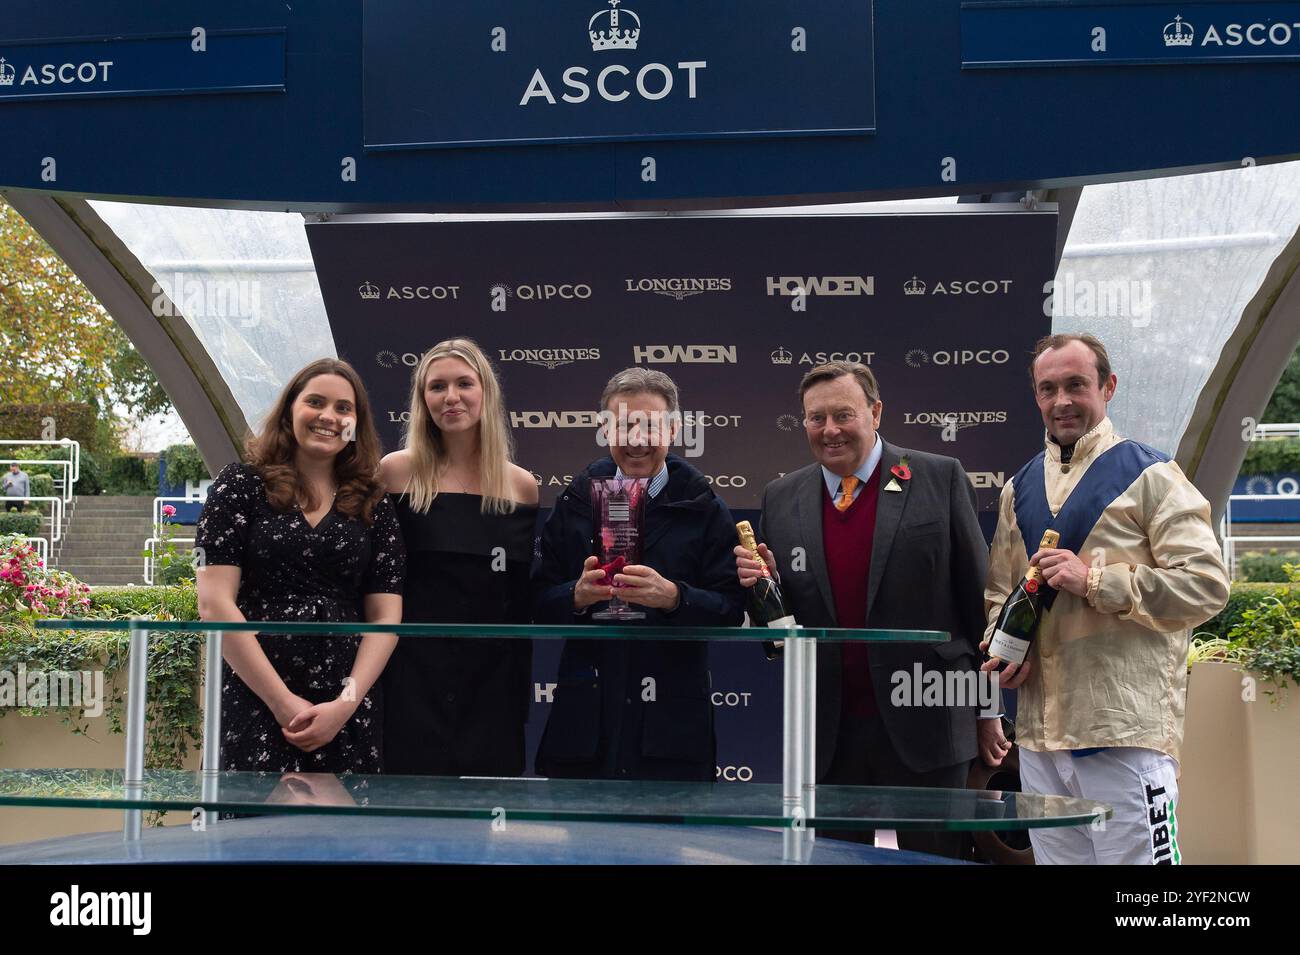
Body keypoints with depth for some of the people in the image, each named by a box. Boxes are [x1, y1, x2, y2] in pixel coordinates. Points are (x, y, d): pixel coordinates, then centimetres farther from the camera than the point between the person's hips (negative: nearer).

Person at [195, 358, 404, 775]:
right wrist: (282, 701, -9)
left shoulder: (373, 506, 10)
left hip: (348, 713, 2)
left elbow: (385, 618, 6)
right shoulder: (240, 486, 3)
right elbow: (215, 604, -4)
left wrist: (346, 703, -9)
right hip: (254, 703, -2)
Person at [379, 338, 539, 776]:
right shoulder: (396, 472, 0)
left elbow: (528, 600, 12)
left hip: (494, 681, 2)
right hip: (414, 675, -2)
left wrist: (523, 689, 10)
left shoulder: (523, 487, 6)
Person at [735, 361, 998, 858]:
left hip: (923, 727, -3)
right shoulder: (781, 499, 7)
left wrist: (988, 704, 3)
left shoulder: (940, 479, -2)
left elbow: (976, 596, 1)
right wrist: (763, 584, -9)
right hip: (828, 735, 3)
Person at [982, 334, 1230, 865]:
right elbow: (999, 589, 24)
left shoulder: (1149, 476, -2)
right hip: (1039, 730, 6)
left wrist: (1094, 580, -16)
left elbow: (1206, 585, -10)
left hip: (1126, 730, -6)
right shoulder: (1020, 489, 16)